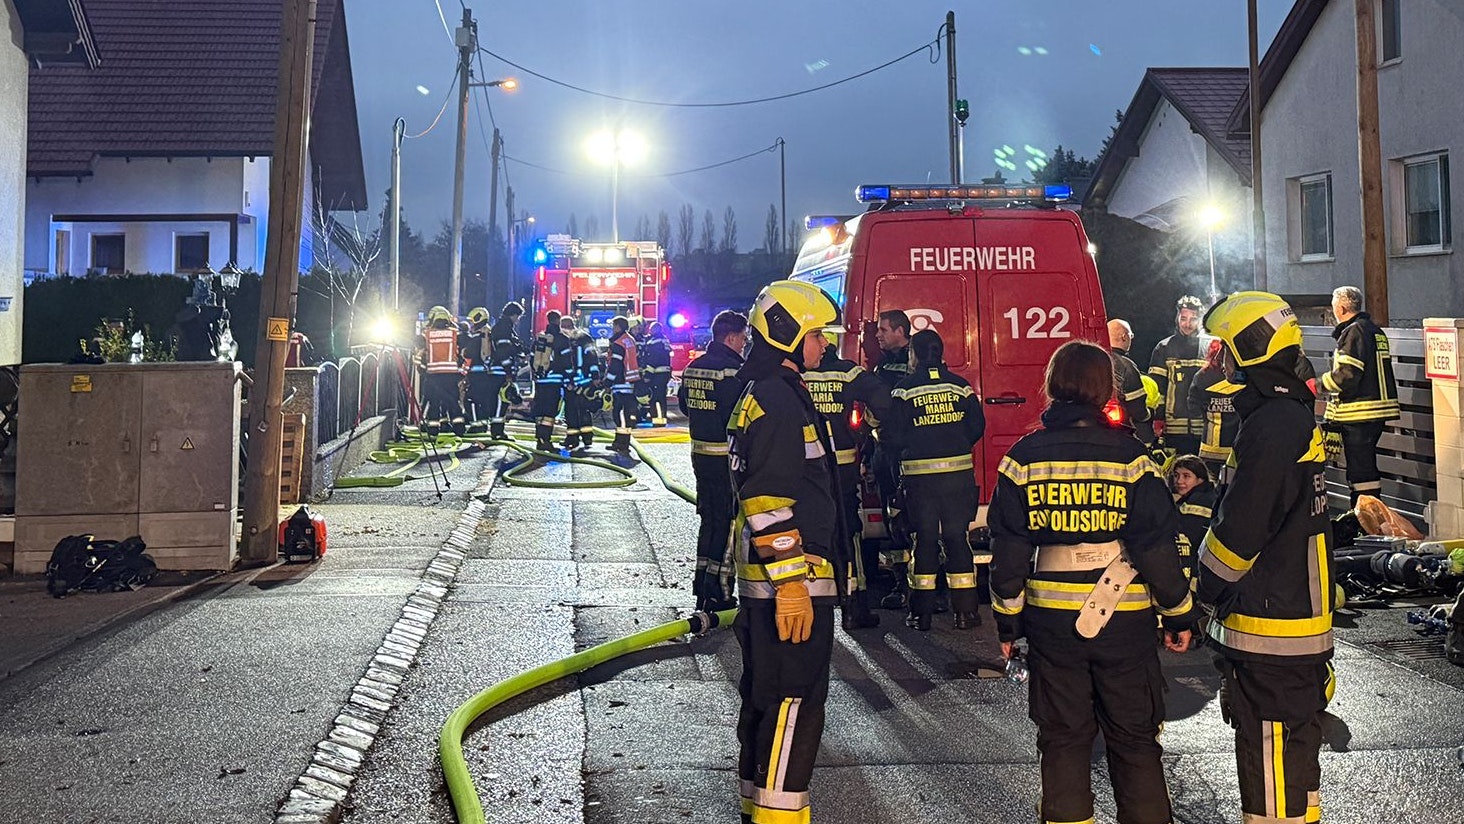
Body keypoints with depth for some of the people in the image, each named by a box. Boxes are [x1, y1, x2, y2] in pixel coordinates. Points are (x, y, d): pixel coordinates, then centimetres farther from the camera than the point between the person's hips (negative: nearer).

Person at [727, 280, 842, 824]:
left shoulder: (761, 395, 18)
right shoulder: (780, 400, -16)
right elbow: (768, 503, -23)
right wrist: (791, 585, -23)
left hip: (766, 580, 11)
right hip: (790, 581, -11)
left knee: (766, 698, 17)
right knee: (795, 702, -6)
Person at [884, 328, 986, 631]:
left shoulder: (905, 388, -4)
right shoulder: (960, 385, 3)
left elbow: (892, 435, -5)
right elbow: (977, 427, 5)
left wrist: (905, 456, 14)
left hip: (920, 473, -2)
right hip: (959, 471, 2)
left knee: (924, 538, 4)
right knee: (957, 537, 8)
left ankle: (922, 613, 7)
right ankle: (965, 611, 8)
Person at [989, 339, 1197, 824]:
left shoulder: (1024, 457, -4)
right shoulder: (1128, 455, -9)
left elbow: (1009, 550, -2)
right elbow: (1157, 544, -8)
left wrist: (1007, 622, 7)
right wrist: (1179, 615, 4)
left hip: (1051, 619, 1)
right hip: (1124, 617, -1)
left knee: (1063, 740, 12)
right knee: (1134, 740, 12)